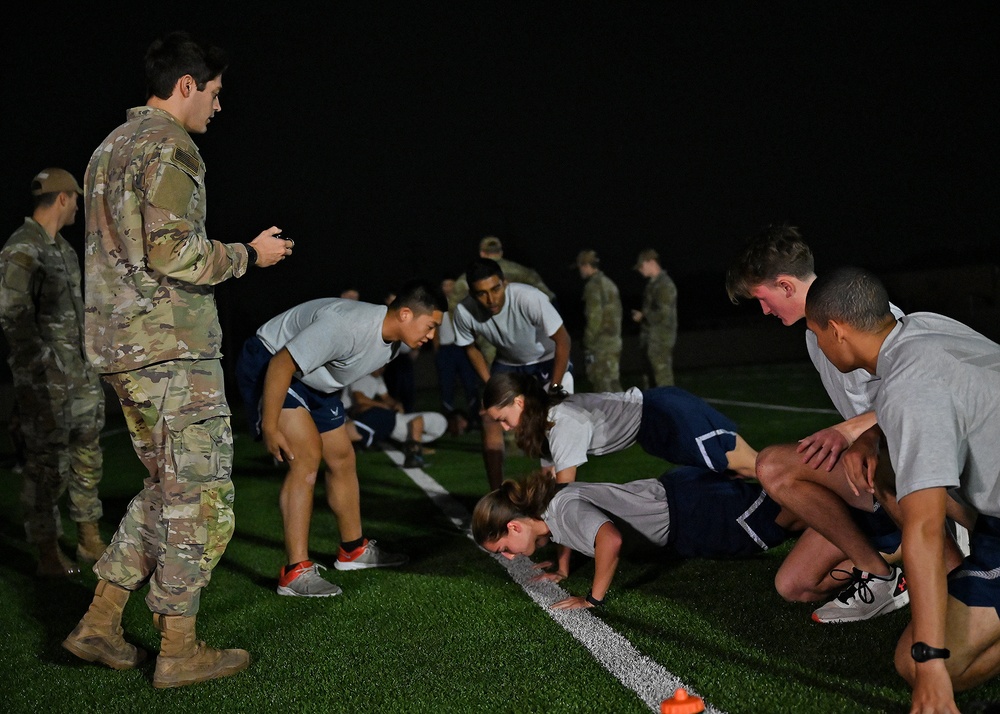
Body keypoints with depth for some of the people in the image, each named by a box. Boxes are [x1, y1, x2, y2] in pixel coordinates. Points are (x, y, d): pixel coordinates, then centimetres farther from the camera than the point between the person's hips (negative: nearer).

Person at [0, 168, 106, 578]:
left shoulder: (63, 249, 15)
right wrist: (47, 373, -19)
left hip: (81, 376, 9)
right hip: (45, 383, -9)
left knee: (87, 459, 14)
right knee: (46, 469, -1)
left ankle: (89, 541, 25)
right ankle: (48, 555, 8)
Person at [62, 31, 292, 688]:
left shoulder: (111, 147, 21)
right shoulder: (168, 146, -10)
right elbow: (173, 252, -20)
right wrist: (248, 253, -6)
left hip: (121, 348, 10)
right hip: (174, 346, -10)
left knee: (168, 487, 17)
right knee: (199, 494, -2)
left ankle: (101, 623, 18)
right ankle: (180, 651, 5)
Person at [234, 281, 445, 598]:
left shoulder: (394, 340, -5)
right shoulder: (347, 326, -35)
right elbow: (281, 365, -32)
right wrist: (270, 428, -27)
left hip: (313, 380, 10)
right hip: (267, 366, -9)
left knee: (343, 459, 12)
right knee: (307, 456, -21)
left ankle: (353, 549, 31)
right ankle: (295, 572, -19)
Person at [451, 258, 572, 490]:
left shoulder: (530, 298, -37)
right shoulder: (464, 312, -26)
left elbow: (562, 341, -25)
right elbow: (471, 348, -4)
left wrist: (554, 388, -22)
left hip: (549, 360, -3)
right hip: (508, 364, 3)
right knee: (490, 422, -7)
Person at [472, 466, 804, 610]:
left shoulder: (564, 509, -29)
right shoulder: (545, 503, -1)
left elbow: (610, 539, -47)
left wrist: (593, 599, -34)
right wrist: (563, 570, 13)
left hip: (688, 511, -8)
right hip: (672, 491, 8)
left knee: (770, 521, 4)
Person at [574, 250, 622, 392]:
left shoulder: (593, 285, -11)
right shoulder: (608, 283, 15)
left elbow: (594, 317, -17)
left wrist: (588, 344, -12)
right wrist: (615, 336, 18)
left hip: (601, 346, -9)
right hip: (614, 343, 9)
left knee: (603, 389, -5)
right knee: (614, 387, 13)